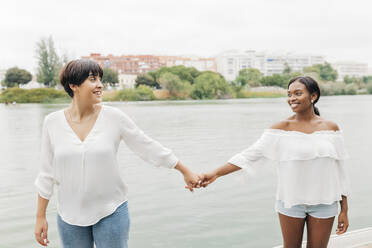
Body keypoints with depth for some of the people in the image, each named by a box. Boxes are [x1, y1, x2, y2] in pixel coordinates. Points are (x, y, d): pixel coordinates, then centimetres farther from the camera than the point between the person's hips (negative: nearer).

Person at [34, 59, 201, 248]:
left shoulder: (114, 117, -9)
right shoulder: (52, 122, -5)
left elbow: (149, 148, -1)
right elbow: (47, 172, 2)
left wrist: (186, 172, 5)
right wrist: (40, 216, 4)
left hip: (111, 211, -1)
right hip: (70, 216, 2)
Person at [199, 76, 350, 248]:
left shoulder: (331, 128, 0)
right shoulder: (282, 128, -5)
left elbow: (340, 171, 5)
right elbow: (250, 155, -12)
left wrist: (344, 210, 5)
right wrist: (215, 173, -22)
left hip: (323, 204, 1)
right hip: (291, 202, -1)